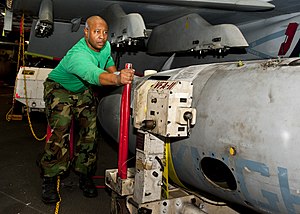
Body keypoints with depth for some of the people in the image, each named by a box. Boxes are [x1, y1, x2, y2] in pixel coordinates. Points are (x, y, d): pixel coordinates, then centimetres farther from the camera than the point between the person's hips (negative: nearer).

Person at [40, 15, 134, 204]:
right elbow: (93, 74, -60)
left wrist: (115, 72, -8)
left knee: (90, 133, -2)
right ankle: (49, 180, -3)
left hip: (83, 91, 6)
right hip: (59, 89, -6)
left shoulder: (106, 46, -14)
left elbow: (108, 60, 12)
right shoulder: (78, 55, -38)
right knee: (60, 133, -19)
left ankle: (85, 176, 13)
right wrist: (117, 79, -80)